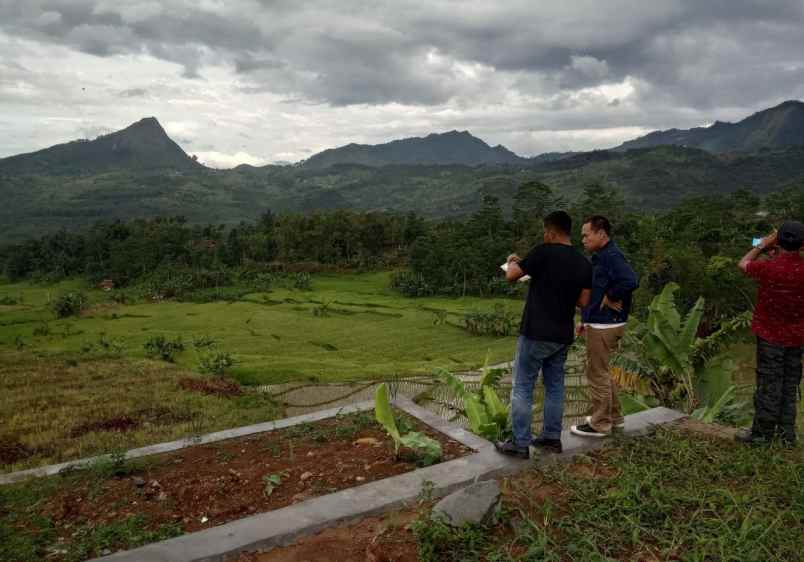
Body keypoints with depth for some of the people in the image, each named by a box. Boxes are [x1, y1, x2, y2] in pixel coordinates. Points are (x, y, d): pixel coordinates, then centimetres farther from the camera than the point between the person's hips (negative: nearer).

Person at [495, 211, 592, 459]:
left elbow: (511, 276, -9)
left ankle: (520, 444, 5)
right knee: (555, 386, 17)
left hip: (536, 334, -6)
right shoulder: (583, 263, 4)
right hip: (562, 336, 6)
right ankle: (552, 438, 24)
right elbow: (583, 301, 6)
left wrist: (512, 262, 13)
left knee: (522, 388, 2)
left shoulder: (543, 253, -14)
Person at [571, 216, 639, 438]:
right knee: (602, 372, 20)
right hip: (599, 324, 10)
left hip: (604, 327, -10)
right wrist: (586, 320, 17)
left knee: (597, 374, 1)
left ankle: (600, 424, 13)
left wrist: (609, 299, -21)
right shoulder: (600, 257, 13)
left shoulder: (612, 256, -18)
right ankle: (615, 417, 33)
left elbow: (631, 281, -35)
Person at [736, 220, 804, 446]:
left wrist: (761, 246, 10)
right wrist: (776, 255, 14)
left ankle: (763, 433, 13)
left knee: (768, 385, 4)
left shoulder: (770, 267, -21)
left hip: (771, 336, -4)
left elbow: (744, 264, -1)